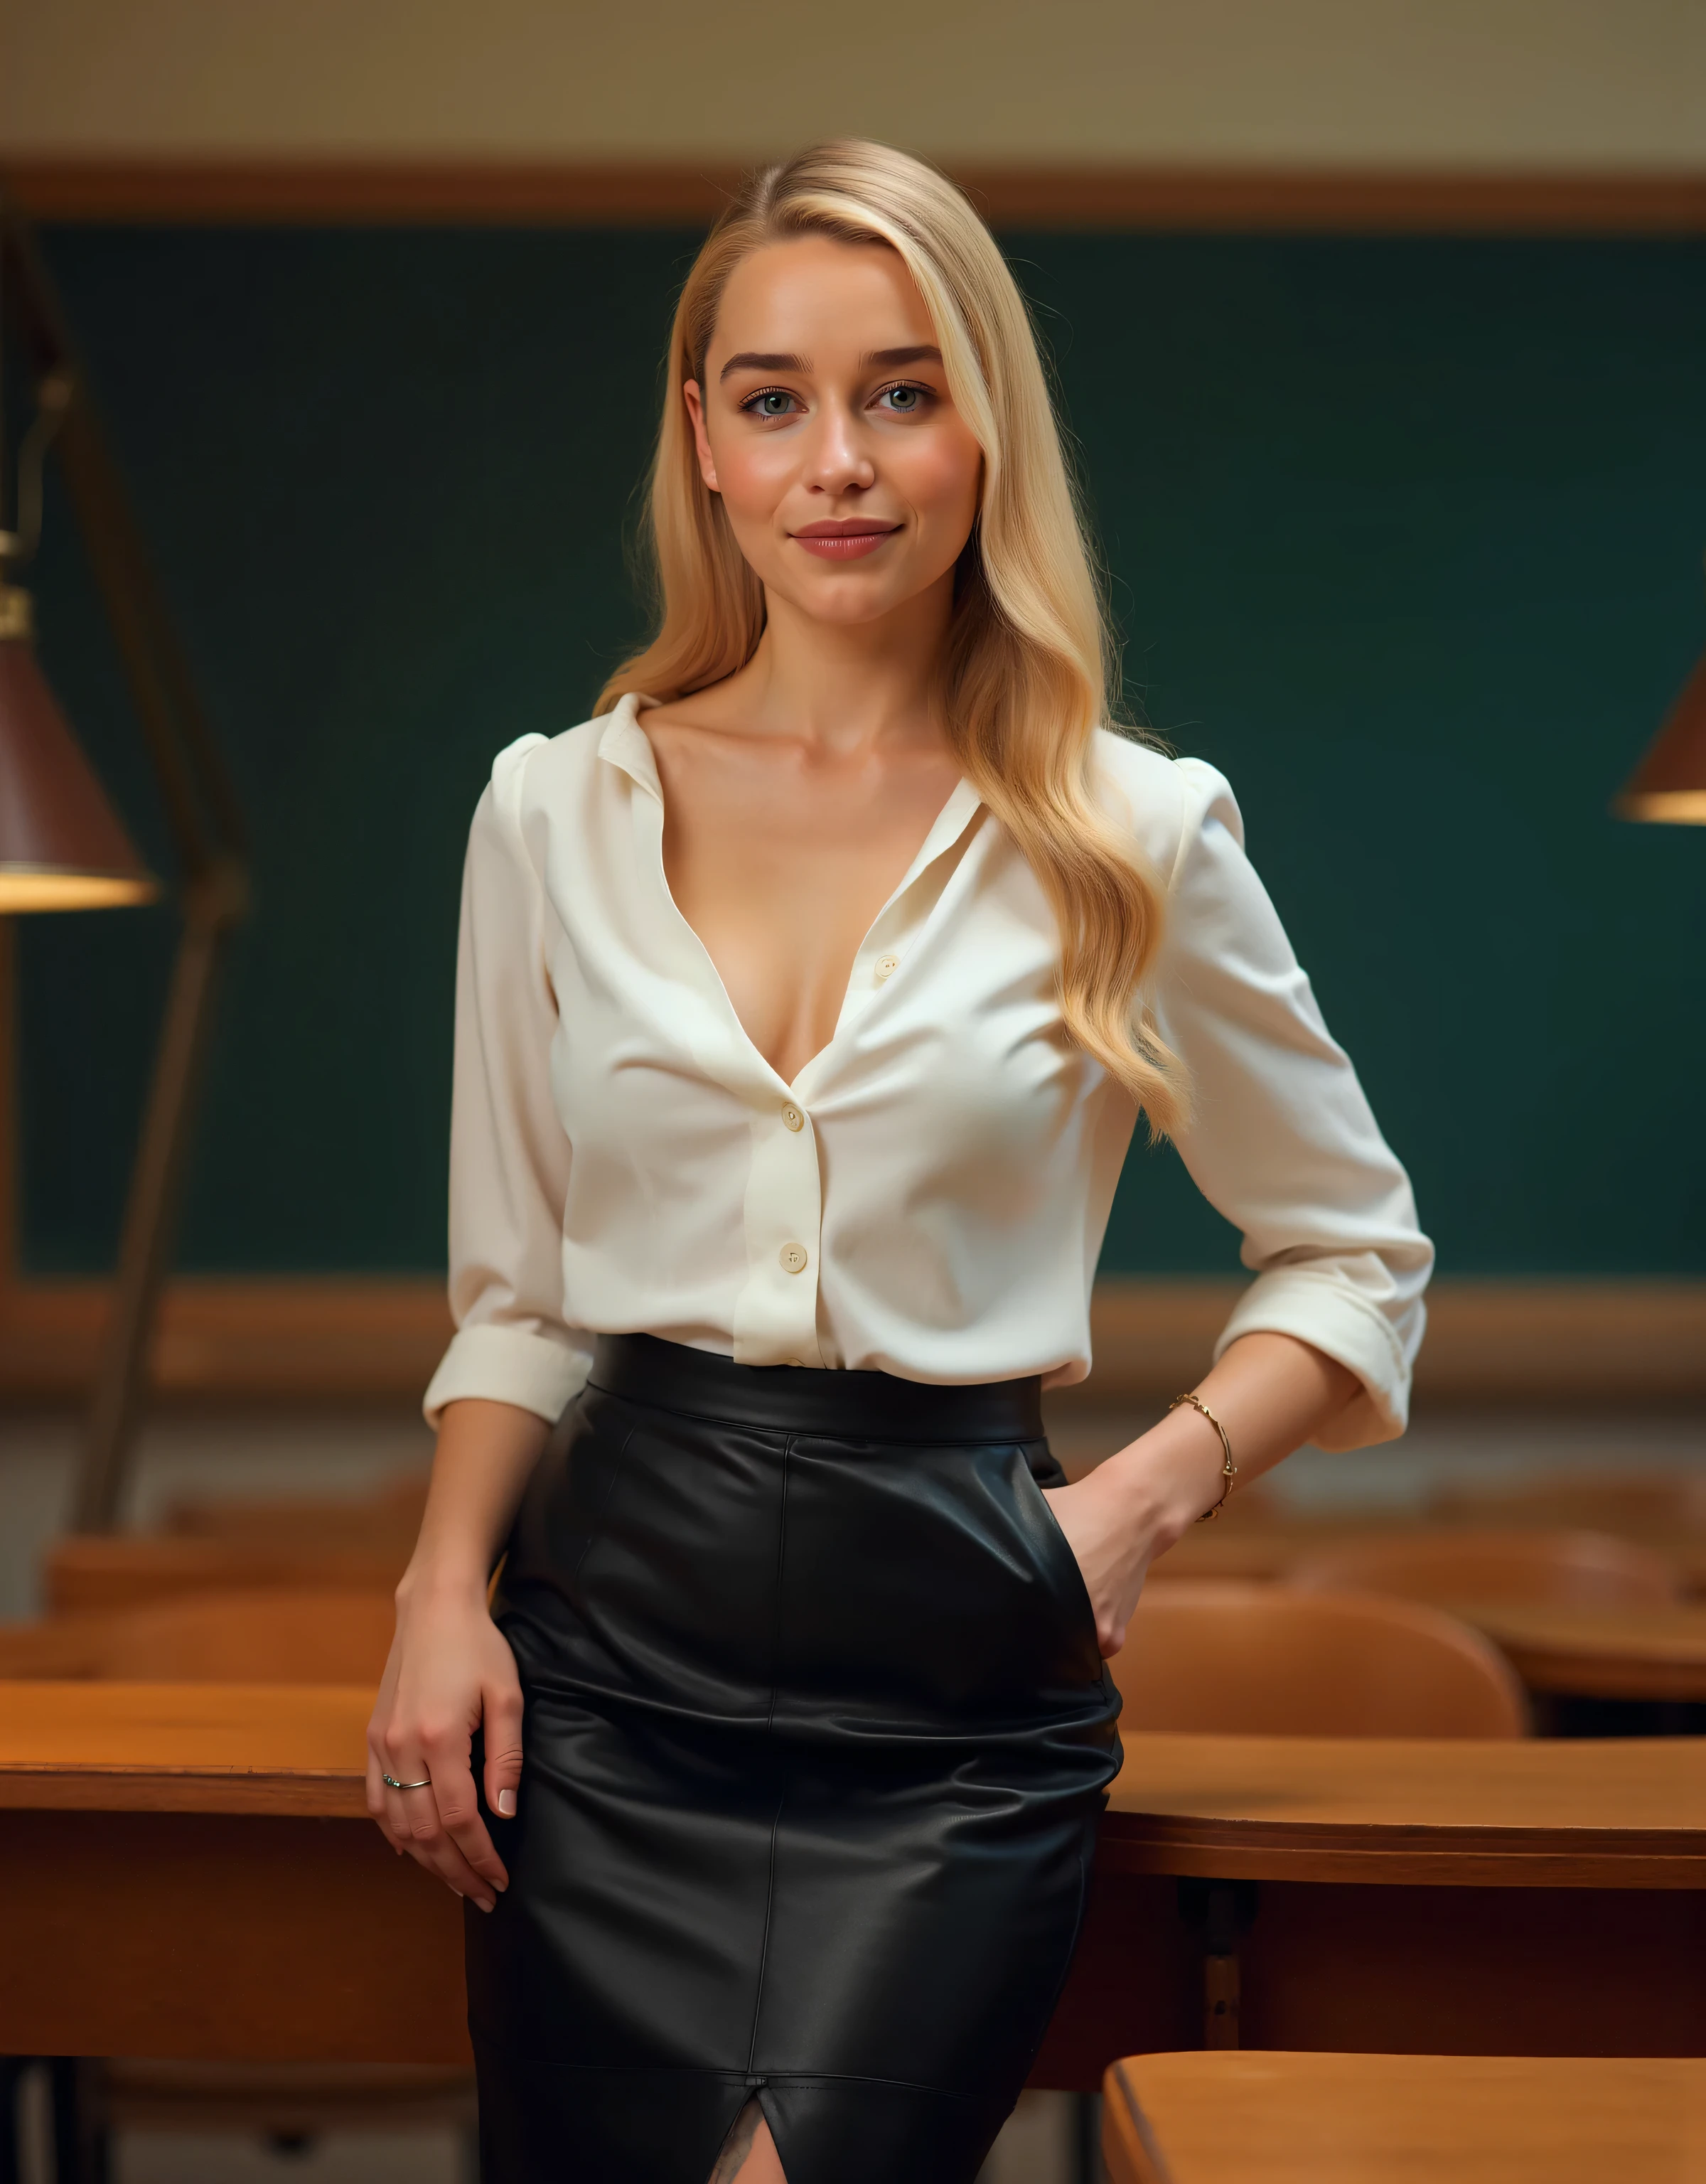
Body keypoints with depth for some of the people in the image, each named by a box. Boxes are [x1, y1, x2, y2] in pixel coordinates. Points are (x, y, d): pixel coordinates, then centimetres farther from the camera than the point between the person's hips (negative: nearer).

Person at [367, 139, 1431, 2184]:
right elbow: (512, 1295, 13)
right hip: (611, 1651, 2)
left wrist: (1152, 1491, -4)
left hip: (953, 1692, -2)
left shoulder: (1129, 838, 0)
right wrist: (445, 1586, -3)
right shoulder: (554, 811, 6)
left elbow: (1355, 1251, 11)